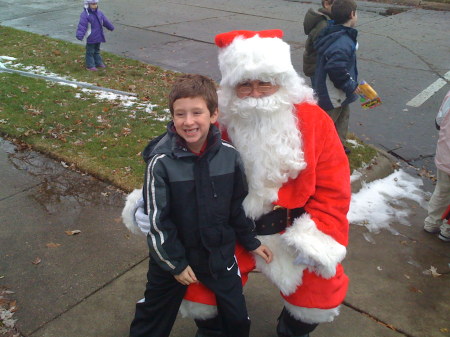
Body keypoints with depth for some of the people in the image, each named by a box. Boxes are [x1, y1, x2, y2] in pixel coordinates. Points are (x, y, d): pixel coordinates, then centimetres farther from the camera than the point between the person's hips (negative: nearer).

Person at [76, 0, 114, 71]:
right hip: (90, 38, -7)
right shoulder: (85, 14, -16)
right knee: (90, 52, 3)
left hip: (98, 36, 7)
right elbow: (82, 25, -25)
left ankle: (98, 63, 31)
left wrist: (111, 27, 34)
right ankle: (90, 66, 10)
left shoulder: (99, 13, 7)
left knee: (97, 51, 20)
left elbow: (105, 21, 22)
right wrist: (80, 35, -35)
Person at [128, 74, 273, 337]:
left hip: (220, 254, 3)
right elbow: (157, 219, -15)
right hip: (172, 257, -2)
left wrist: (251, 241, 9)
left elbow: (238, 204, 2)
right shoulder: (161, 162, -21)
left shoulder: (229, 155, -11)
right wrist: (175, 263, -11)